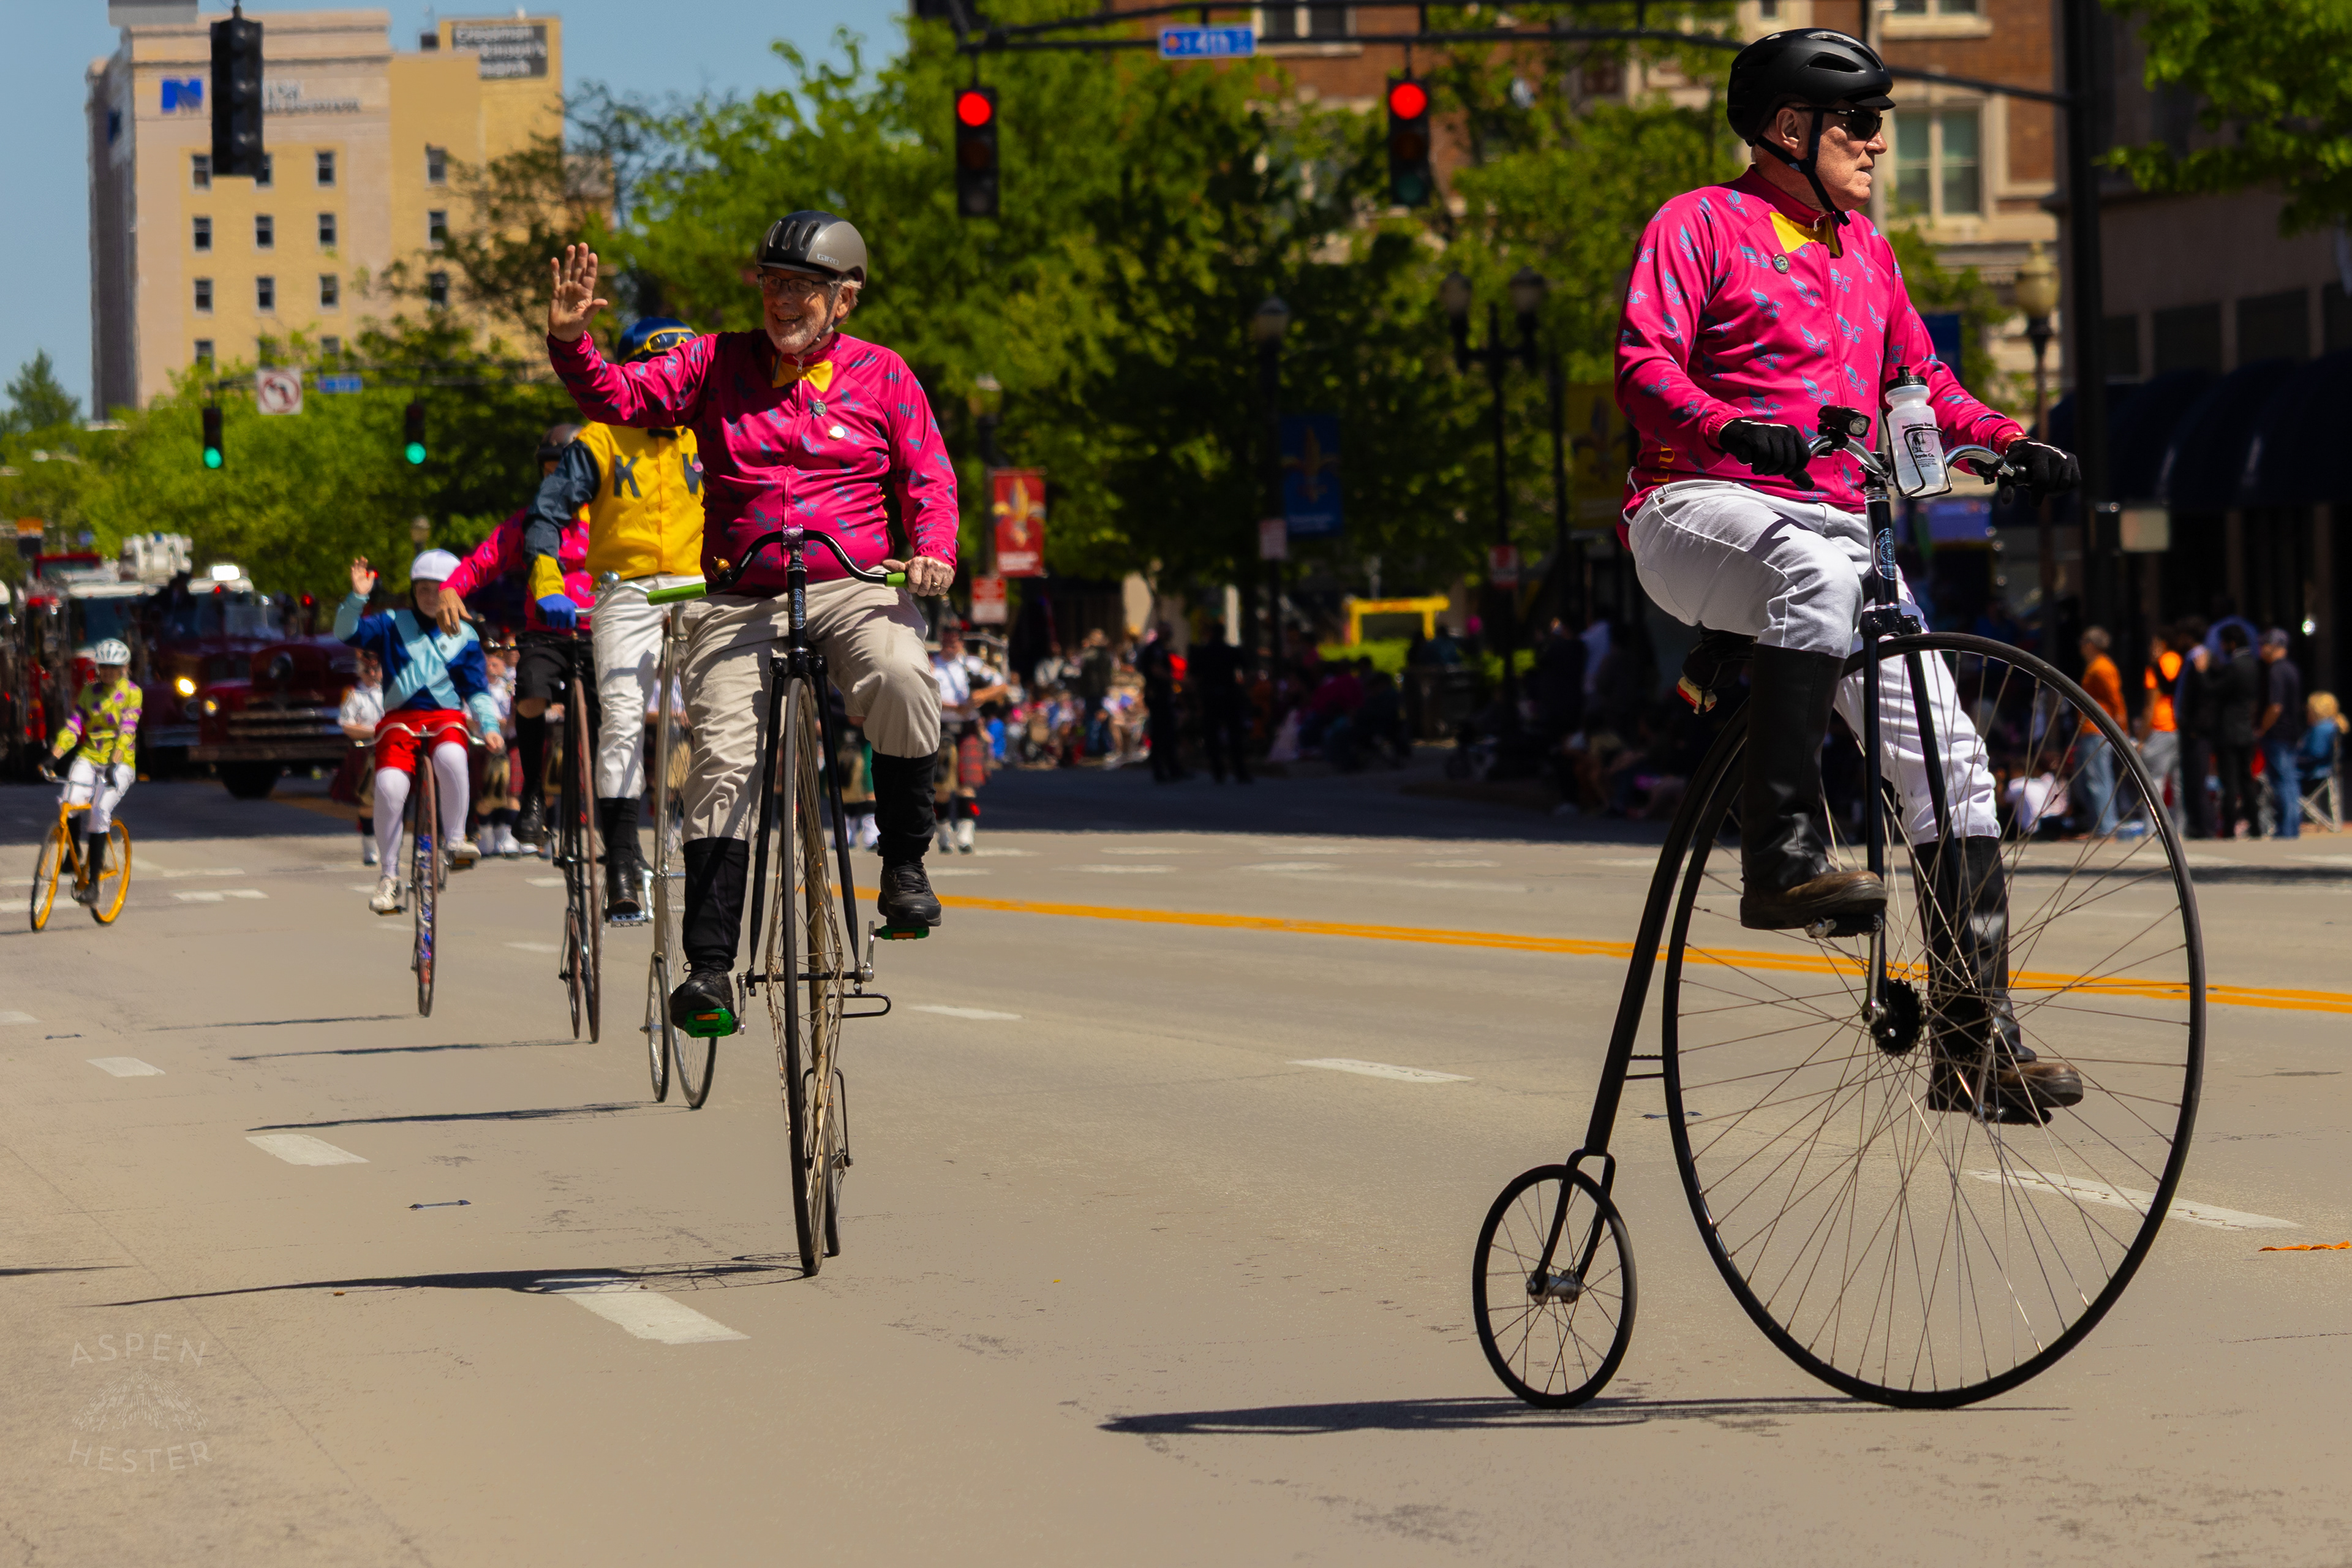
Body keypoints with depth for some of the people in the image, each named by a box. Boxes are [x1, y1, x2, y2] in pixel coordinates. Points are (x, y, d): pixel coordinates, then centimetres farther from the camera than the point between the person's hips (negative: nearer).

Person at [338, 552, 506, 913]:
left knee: (451, 756, -38)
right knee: (389, 784, -25)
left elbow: (477, 690, 12)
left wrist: (489, 725, -5)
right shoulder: (393, 625, 10)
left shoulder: (464, 637, 12)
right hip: (400, 719, 0)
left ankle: (455, 840, -20)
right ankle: (389, 876, -9)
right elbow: (347, 632, -2)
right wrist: (357, 598, -19)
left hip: (446, 717, 0)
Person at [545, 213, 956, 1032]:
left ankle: (905, 863, -12)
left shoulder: (880, 374, 7)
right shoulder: (717, 362, 7)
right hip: (740, 602, 1)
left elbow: (929, 479, 7)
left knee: (901, 676, -33)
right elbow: (623, 395, -1)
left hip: (855, 588, -1)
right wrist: (571, 341, -20)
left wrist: (932, 550, -12)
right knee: (723, 763, -14)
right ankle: (709, 966, -11)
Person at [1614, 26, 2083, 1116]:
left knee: (1949, 755, -7)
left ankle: (1975, 1038, -3)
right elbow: (1643, 367, -11)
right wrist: (1735, 429, -31)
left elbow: (1920, 382, 26)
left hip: (1834, 526, 7)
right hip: (1700, 510, -6)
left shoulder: (1864, 250, 21)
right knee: (1820, 567, -42)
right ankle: (1782, 856, -40)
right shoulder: (1701, 225, 1)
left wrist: (2010, 443, 6)